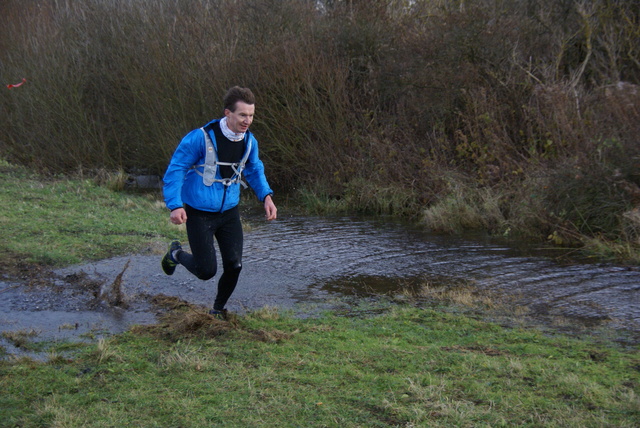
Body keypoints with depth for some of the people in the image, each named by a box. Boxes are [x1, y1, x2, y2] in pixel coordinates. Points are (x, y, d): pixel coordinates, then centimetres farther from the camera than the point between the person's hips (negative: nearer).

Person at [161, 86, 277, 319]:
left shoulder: (249, 140, -2)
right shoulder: (201, 137, -21)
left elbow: (254, 169, 17)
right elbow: (176, 169, -14)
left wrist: (266, 196, 1)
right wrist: (175, 206, -24)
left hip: (229, 212, 5)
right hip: (200, 213, -5)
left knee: (234, 266, 0)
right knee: (206, 271, -4)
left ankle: (218, 310, 27)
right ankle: (176, 254, 29)